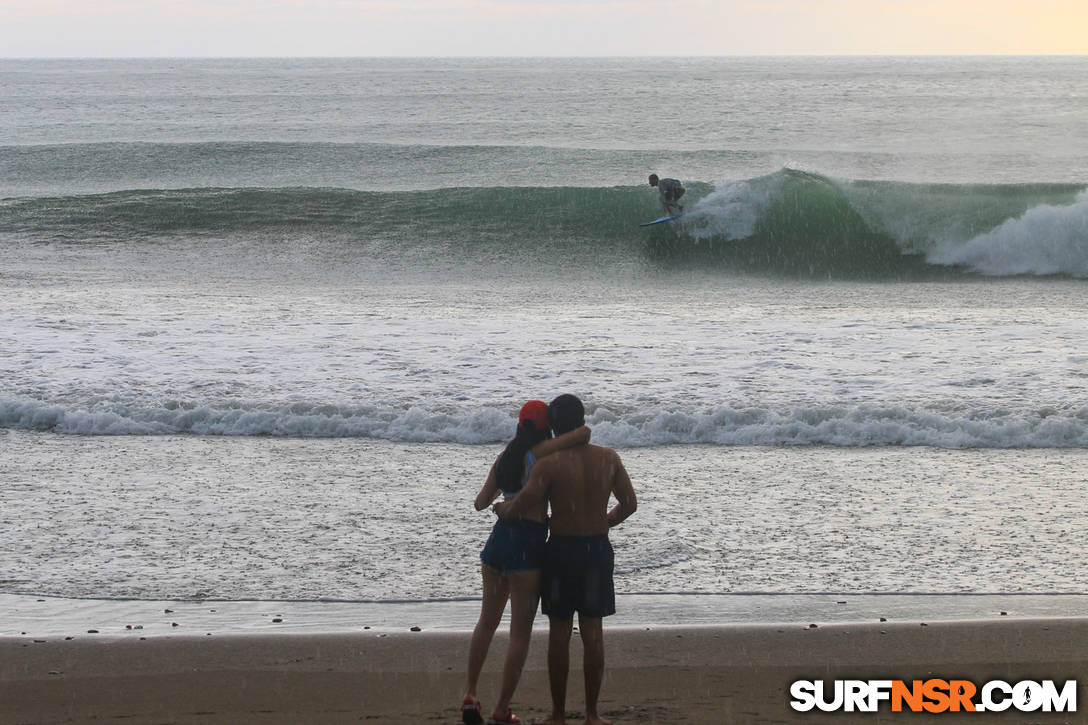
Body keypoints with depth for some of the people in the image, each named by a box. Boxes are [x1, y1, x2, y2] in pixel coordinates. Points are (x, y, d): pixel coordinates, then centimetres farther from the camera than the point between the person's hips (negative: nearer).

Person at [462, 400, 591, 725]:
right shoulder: (541, 452, -9)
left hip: (498, 538, 7)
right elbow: (584, 432, -17)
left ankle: (470, 695, 20)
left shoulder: (505, 457, 10)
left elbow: (481, 503, 16)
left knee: (487, 621, 20)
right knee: (520, 632, 1)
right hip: (528, 543, -7)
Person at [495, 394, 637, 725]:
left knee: (559, 632, 7)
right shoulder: (609, 458, -3)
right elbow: (629, 503, 4)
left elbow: (522, 505, -18)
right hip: (598, 549, 3)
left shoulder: (550, 464, -14)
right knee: (593, 632, 10)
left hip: (562, 549, -3)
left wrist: (501, 509, 4)